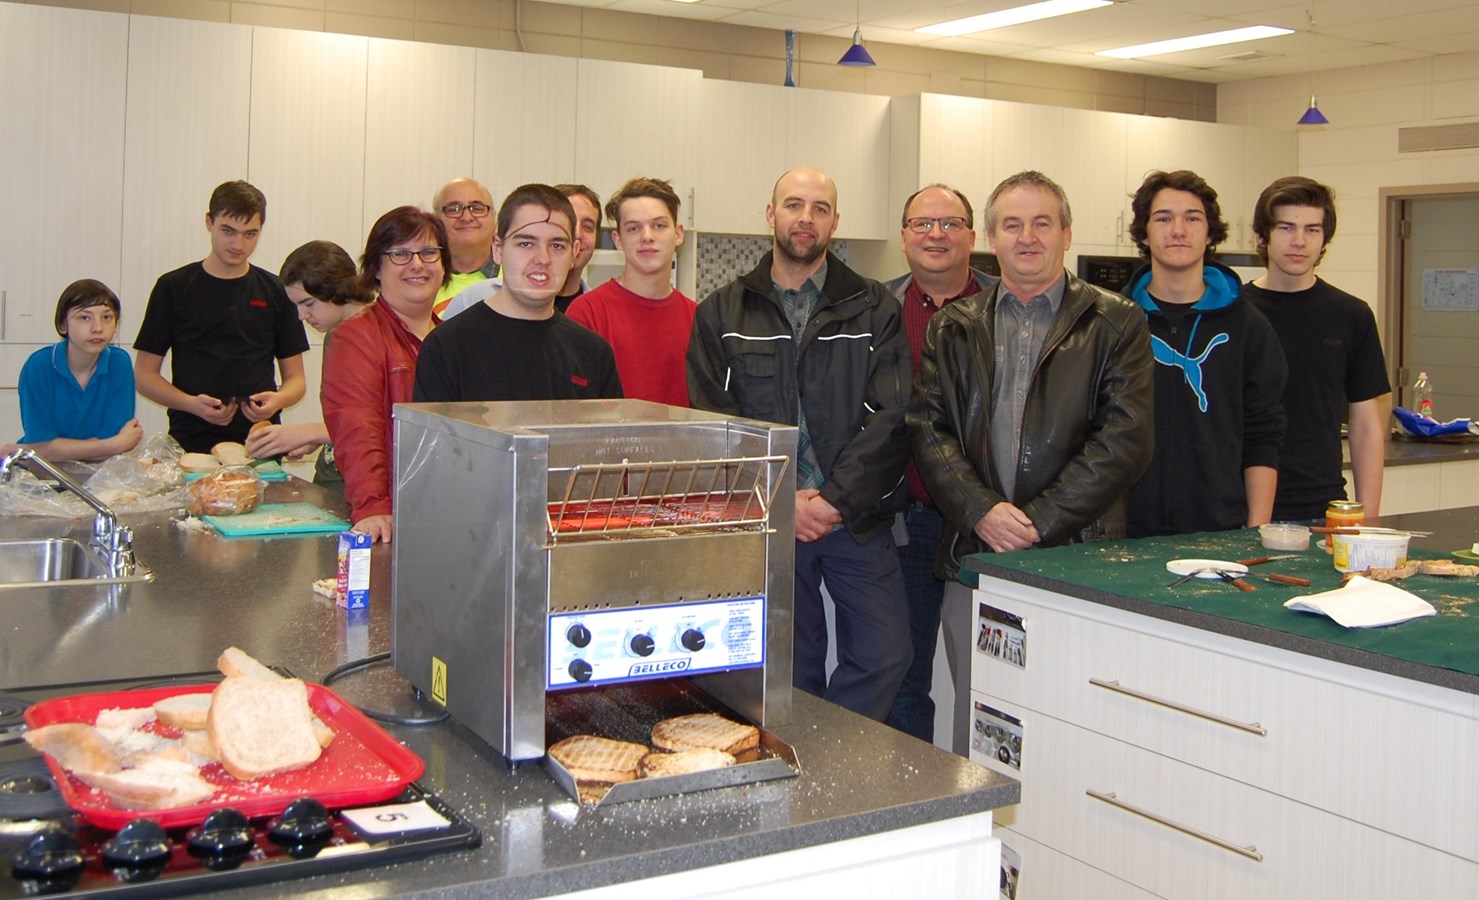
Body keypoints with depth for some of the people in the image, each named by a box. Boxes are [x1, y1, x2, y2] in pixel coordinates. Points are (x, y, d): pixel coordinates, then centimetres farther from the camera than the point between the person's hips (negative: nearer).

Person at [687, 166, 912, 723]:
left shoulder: (875, 310, 6)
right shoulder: (722, 314, 7)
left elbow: (890, 419, -4)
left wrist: (835, 500, -14)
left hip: (857, 517, 0)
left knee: (885, 653, -6)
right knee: (791, 666, 6)